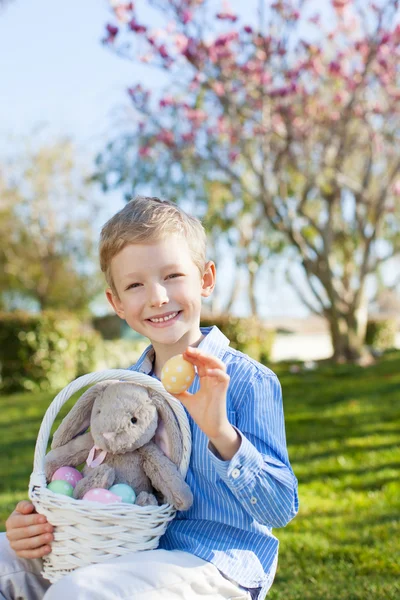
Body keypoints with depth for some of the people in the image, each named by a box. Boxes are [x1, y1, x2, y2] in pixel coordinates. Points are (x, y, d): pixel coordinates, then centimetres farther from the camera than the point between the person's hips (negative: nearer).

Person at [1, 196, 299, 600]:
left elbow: (282, 509, -15)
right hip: (133, 556, 6)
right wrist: (43, 524, -5)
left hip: (216, 563, -6)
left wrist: (221, 433, -31)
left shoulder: (247, 380, -11)